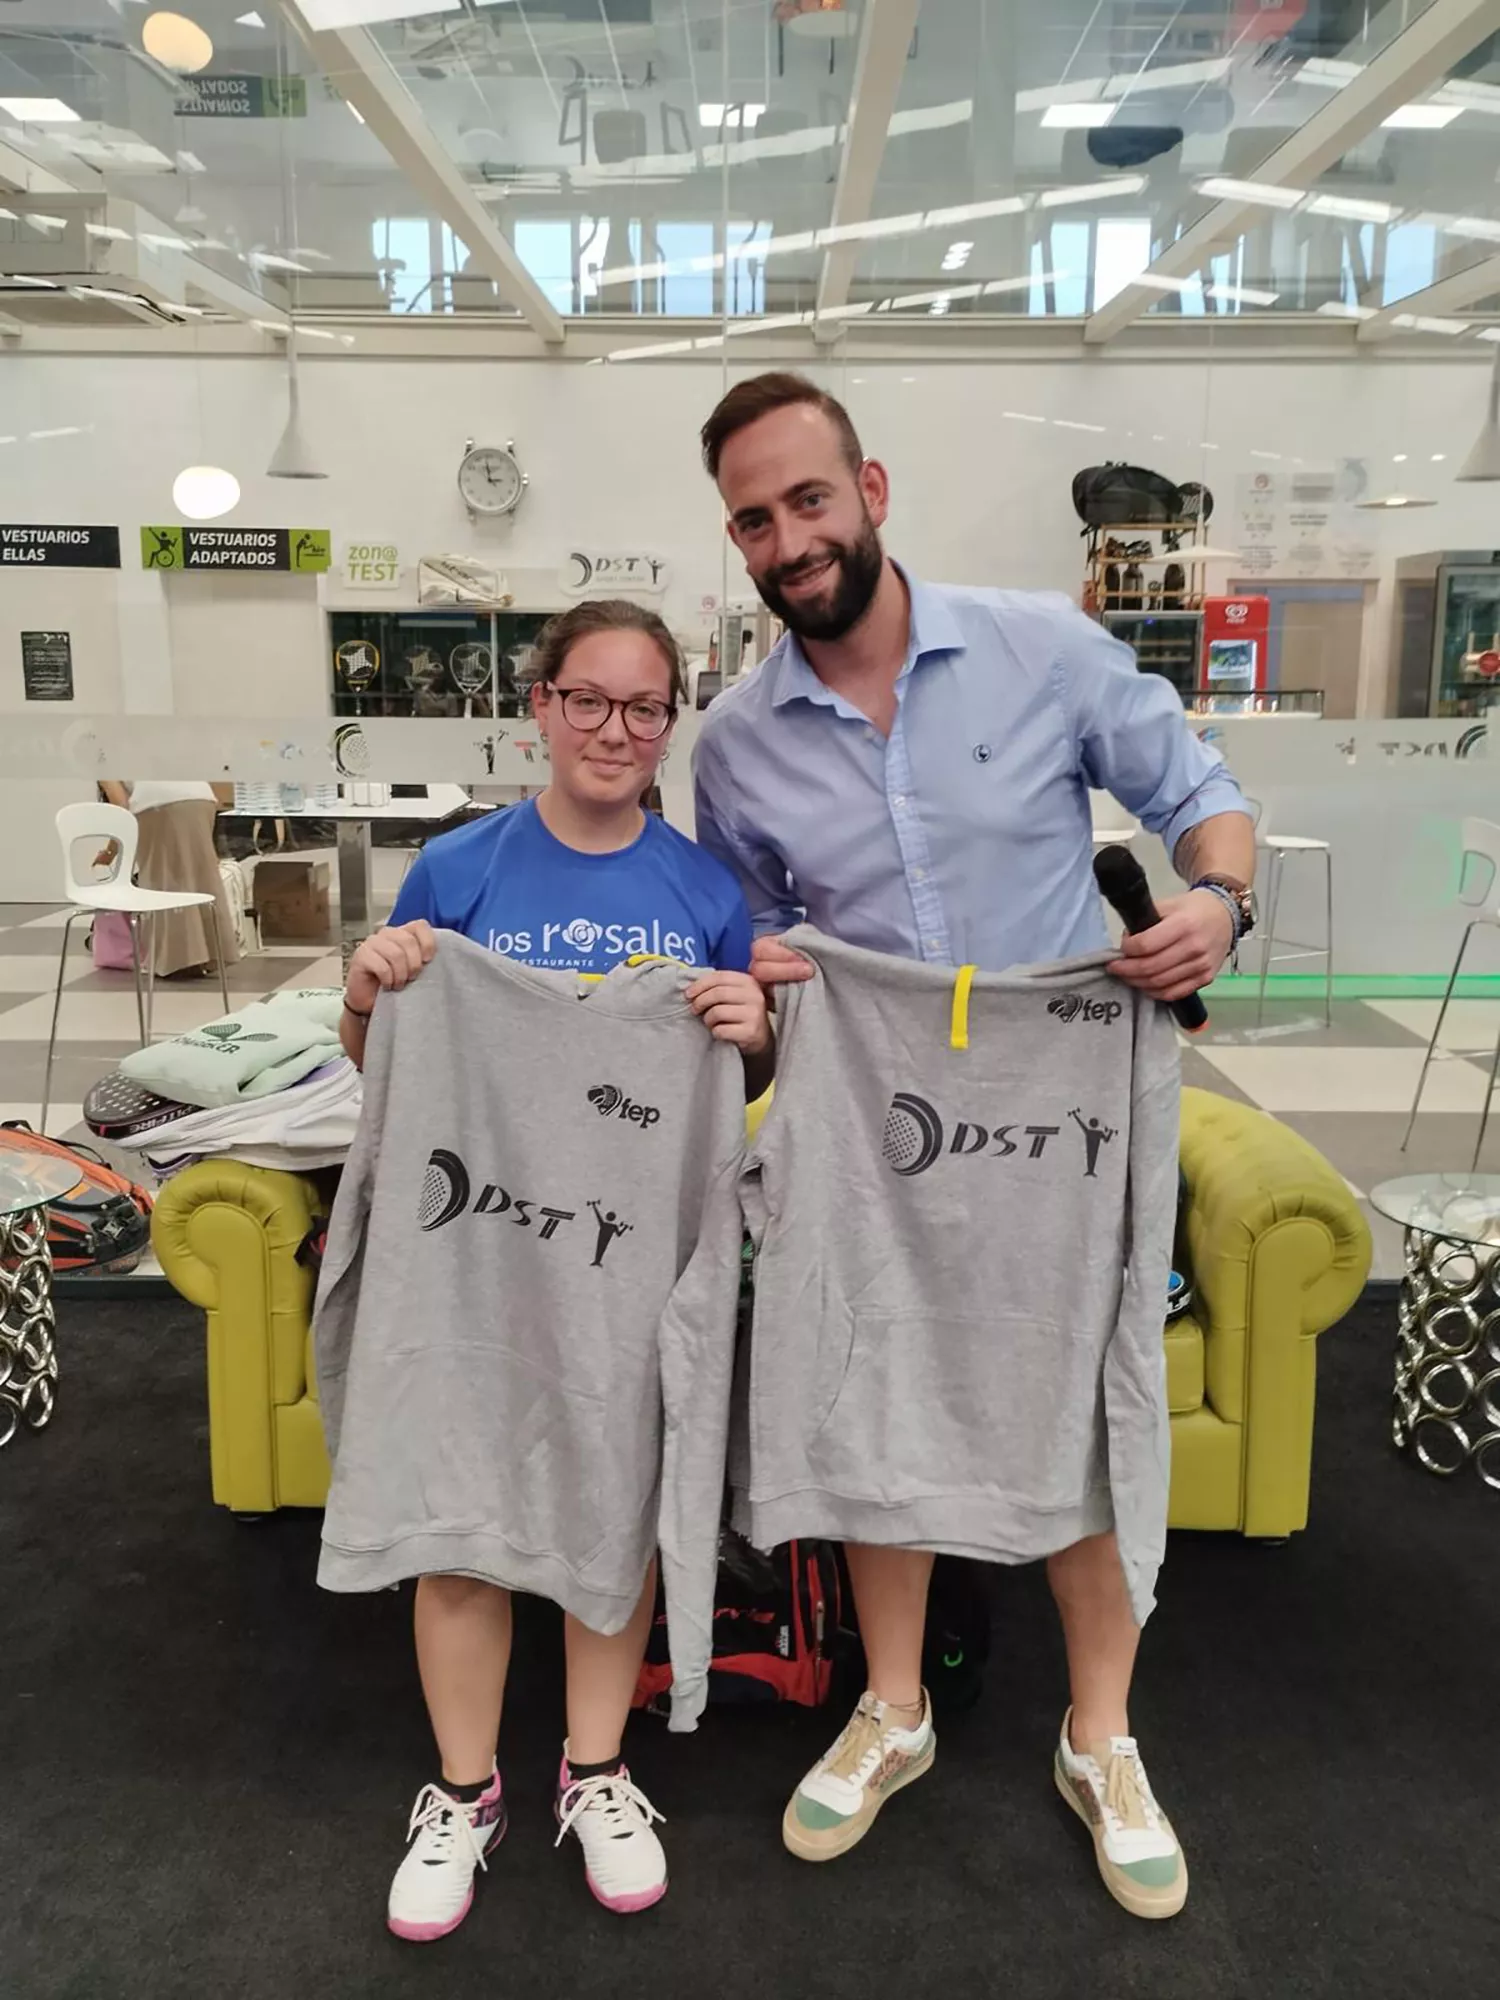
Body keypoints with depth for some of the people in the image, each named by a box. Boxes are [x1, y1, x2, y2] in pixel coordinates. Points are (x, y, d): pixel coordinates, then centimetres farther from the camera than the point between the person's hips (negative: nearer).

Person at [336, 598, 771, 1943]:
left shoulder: (708, 885, -2)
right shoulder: (458, 870, -5)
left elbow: (747, 1085, 7)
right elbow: (384, 1069, 3)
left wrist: (752, 1034, -15)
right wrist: (370, 997, -18)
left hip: (643, 1246, 1)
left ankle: (597, 1773, 34)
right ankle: (463, 1790, 30)